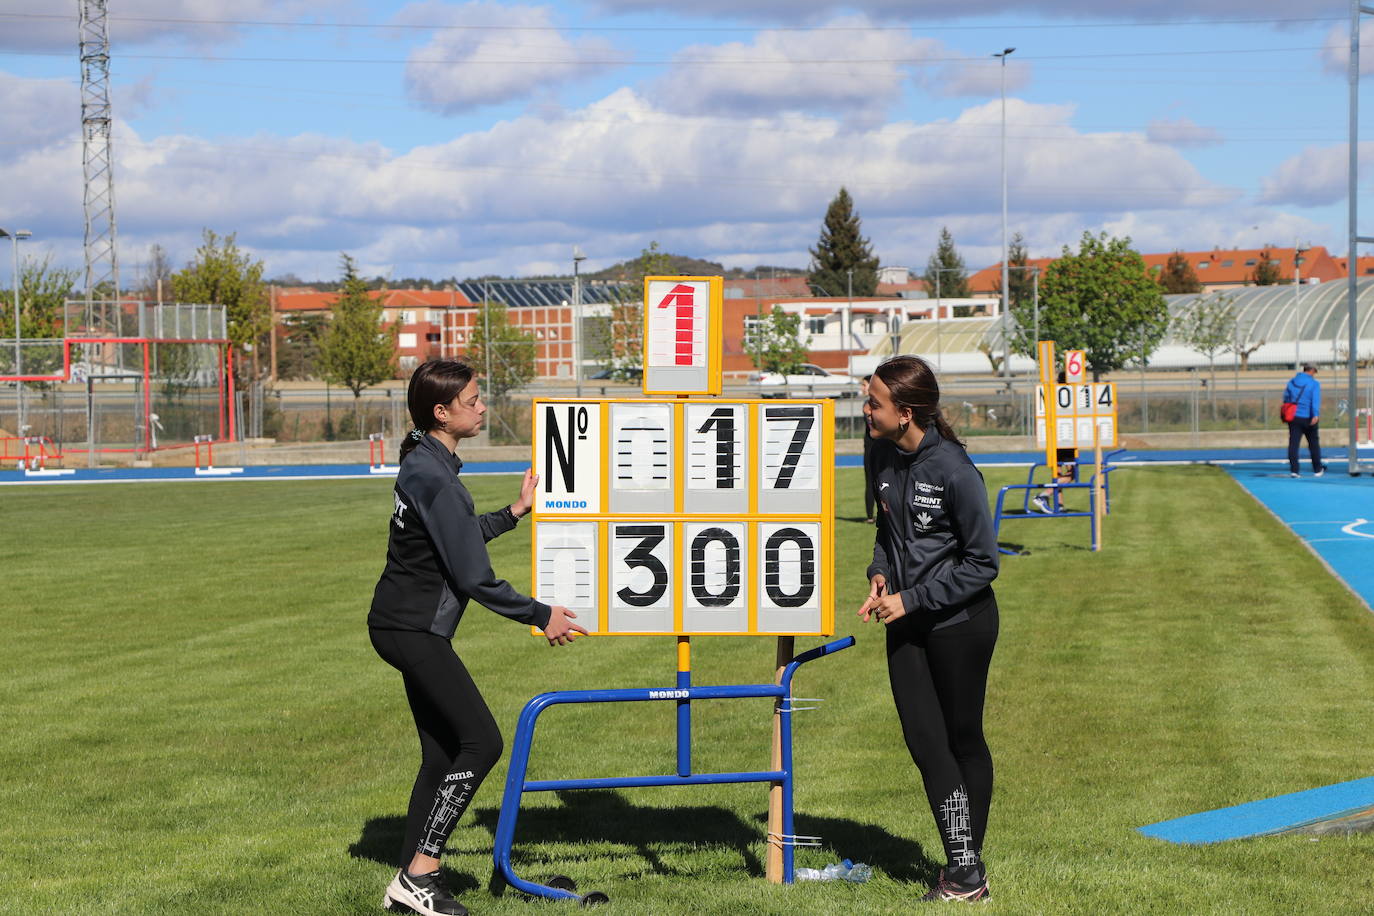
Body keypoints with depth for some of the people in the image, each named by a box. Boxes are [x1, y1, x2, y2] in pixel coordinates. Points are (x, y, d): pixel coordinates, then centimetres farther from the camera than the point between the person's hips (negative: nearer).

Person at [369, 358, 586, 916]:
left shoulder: (427, 464, 12)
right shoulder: (432, 476, -21)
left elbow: (459, 538, 26)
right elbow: (472, 576, -20)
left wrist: (514, 513, 25)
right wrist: (539, 616, -12)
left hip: (411, 626, 11)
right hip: (413, 629, -11)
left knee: (443, 753, 13)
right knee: (481, 742, -11)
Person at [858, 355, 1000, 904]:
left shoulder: (953, 470, -22)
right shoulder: (887, 456, 1)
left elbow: (982, 562, -17)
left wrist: (911, 599, -18)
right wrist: (880, 575, 0)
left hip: (961, 622, -6)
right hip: (907, 621, 7)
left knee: (963, 739, 6)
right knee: (924, 740, 1)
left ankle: (967, 872, 15)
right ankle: (963, 868, 7)